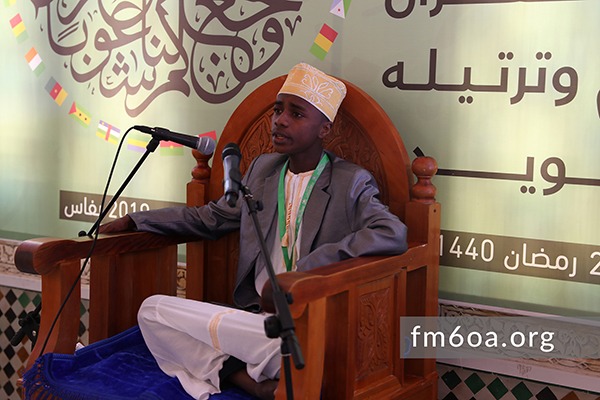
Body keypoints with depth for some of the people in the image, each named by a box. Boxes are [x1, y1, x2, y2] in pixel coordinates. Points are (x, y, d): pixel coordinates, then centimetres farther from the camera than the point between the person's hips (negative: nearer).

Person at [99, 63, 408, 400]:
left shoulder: (351, 183, -4)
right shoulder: (262, 169, 14)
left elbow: (394, 234, -22)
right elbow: (210, 218, 26)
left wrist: (309, 267, -24)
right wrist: (134, 221, 22)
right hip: (255, 316, 6)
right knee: (152, 310, -11)